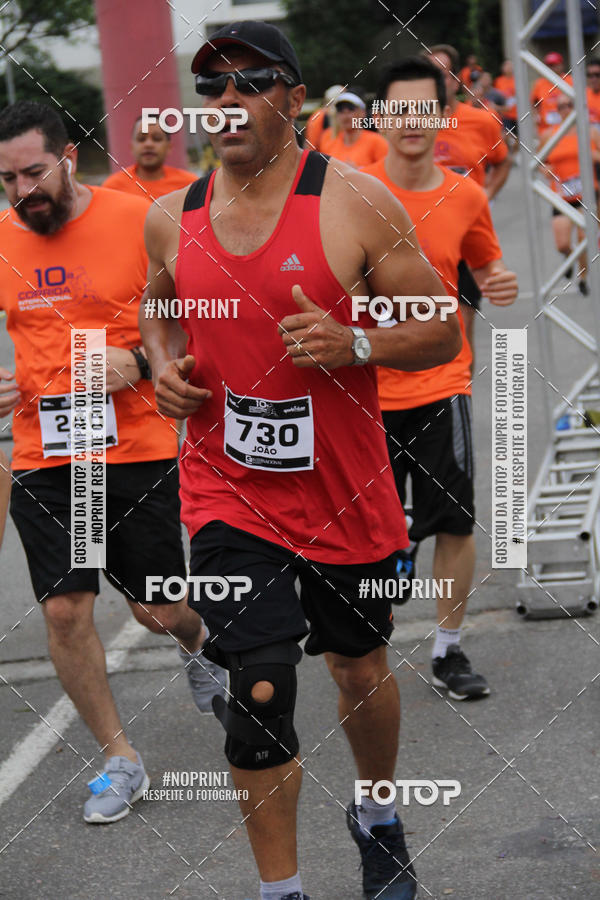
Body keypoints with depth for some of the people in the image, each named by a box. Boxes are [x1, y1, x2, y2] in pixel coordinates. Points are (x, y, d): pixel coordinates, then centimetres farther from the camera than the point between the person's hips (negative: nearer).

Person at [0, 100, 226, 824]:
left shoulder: (139, 221, -8)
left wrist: (141, 361, -18)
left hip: (138, 449, -3)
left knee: (156, 611, 6)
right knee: (64, 612, -2)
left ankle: (197, 640, 45)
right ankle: (119, 758, 15)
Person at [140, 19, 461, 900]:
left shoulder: (355, 203, -10)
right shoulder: (172, 219, 1)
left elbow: (442, 330, -7)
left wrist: (351, 344, -24)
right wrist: (164, 362, 0)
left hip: (344, 493, 0)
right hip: (228, 492, 1)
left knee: (360, 668, 18)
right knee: (260, 688, -12)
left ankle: (378, 819, 47)